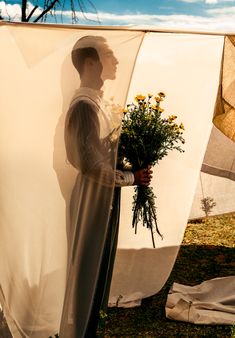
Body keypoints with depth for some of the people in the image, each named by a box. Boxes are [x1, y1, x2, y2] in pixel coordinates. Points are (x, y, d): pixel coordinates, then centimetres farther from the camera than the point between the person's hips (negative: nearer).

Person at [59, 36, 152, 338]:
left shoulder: (96, 101, 7)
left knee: (99, 262, 21)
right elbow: (90, 164, -25)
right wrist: (131, 178, -15)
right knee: (86, 267, 5)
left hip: (106, 196, 9)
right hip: (93, 198, -9)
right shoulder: (84, 106, -22)